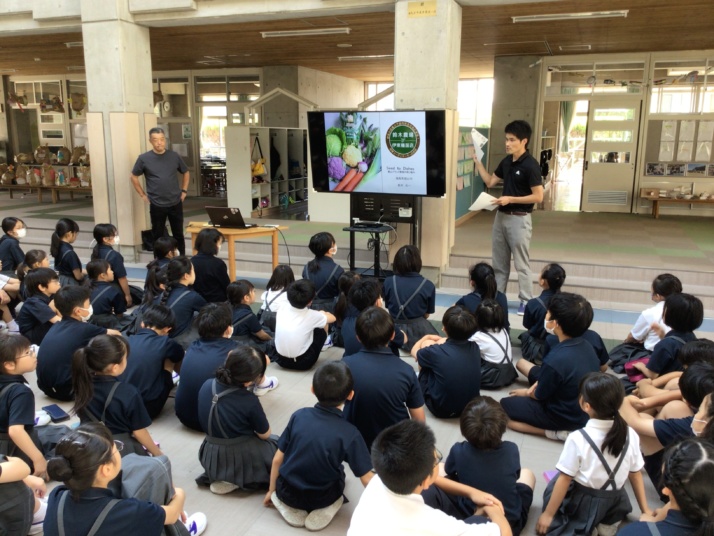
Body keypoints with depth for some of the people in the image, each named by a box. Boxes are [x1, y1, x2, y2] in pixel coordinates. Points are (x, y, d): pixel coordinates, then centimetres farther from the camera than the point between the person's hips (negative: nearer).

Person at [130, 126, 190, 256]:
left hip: (175, 203, 1)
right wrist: (143, 195, 2)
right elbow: (134, 177, 7)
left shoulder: (174, 156, 0)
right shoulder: (144, 158, -5)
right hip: (156, 205, -1)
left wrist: (184, 191, 7)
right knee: (158, 236, 9)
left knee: (178, 234, 10)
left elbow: (186, 173, 15)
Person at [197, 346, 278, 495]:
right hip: (243, 459, -6)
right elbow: (265, 434, -11)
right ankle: (237, 480, 6)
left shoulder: (207, 386, -11)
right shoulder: (249, 401, -27)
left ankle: (218, 476, 14)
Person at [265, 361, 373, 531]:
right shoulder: (349, 434, -21)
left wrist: (272, 491, 12)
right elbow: (367, 480, -16)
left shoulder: (299, 416, -14)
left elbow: (277, 459, -5)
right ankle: (324, 510, 4)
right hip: (322, 498, -1)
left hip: (287, 492, 2)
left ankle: (290, 507, 10)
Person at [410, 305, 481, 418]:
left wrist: (426, 337, 20)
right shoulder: (474, 347, -11)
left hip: (441, 409, -4)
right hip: (471, 407, 4)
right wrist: (438, 340, 23)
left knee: (427, 343, 3)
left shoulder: (436, 351, -23)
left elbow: (414, 352, 3)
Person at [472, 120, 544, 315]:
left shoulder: (530, 165, -15)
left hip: (519, 219, -8)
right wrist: (477, 162, 6)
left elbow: (538, 196, -16)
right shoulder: (507, 161, 8)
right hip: (501, 216, 8)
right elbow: (490, 182, 15)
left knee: (521, 264, 1)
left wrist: (510, 199, -20)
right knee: (499, 262, 14)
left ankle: (526, 301, 11)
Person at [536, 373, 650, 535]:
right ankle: (607, 523, 11)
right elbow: (636, 475, 0)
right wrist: (645, 510, 14)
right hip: (615, 503, 5)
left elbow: (565, 479, -18)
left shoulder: (578, 439, -24)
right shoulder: (630, 435, -11)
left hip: (583, 503, -4)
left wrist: (548, 514, -7)